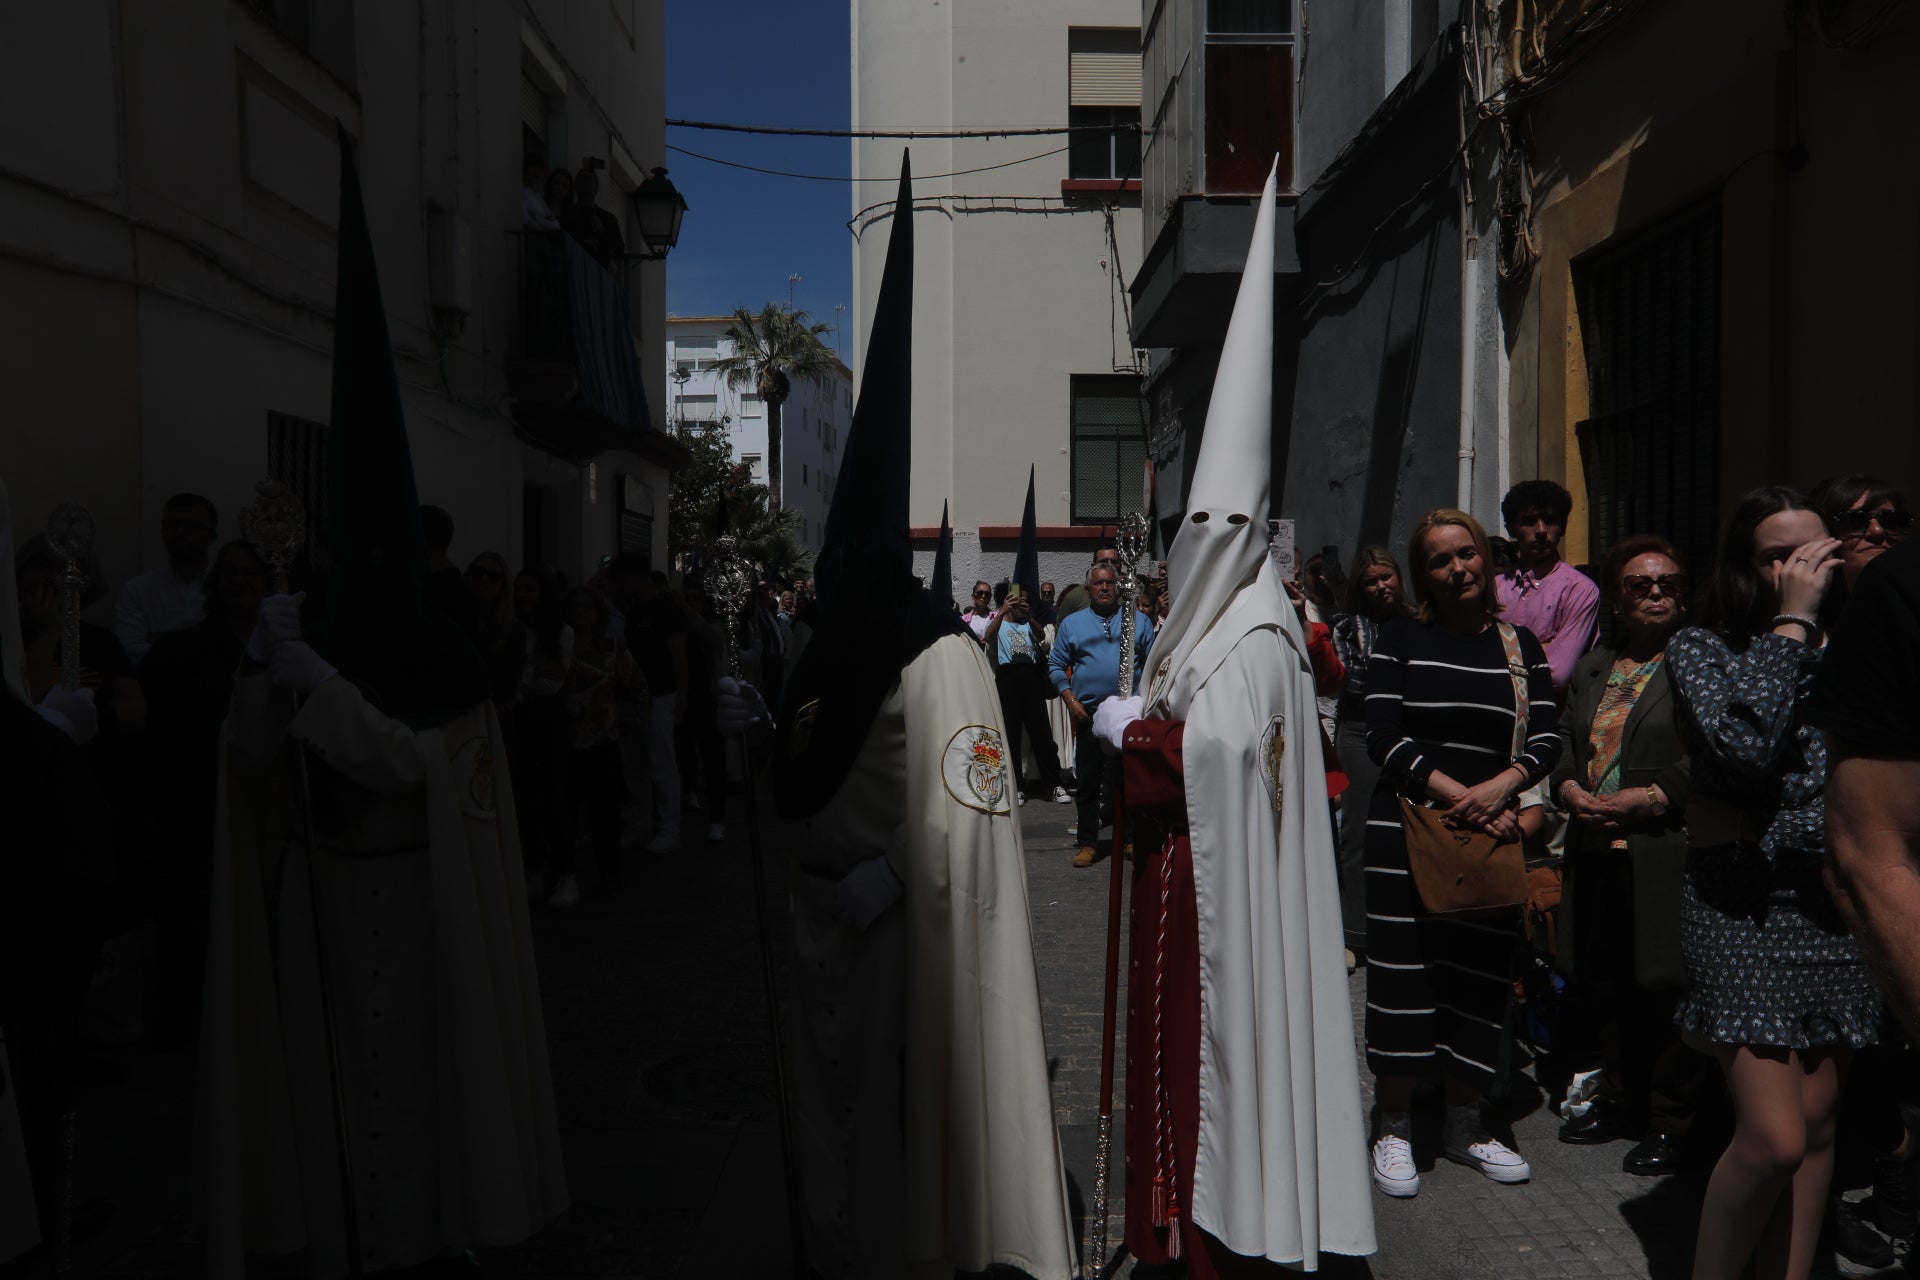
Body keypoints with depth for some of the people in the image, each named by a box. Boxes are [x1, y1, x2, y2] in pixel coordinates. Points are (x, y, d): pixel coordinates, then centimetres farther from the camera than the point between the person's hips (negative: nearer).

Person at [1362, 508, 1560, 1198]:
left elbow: (1546, 741, 3)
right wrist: (1458, 794, -15)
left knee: (1481, 976, 8)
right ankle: (1394, 1129, 13)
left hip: (1491, 831, 3)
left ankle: (1465, 1124, 25)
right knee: (1404, 972, -1)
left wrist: (1499, 786, -17)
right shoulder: (1400, 640, 2)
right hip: (1407, 827, -2)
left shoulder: (1521, 646, 9)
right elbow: (1384, 739, -7)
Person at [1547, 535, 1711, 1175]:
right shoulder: (1593, 666, 18)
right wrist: (1570, 787, -1)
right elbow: (1563, 739, 18)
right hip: (1598, 853, 6)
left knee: (1668, 986, 0)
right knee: (1608, 986, 15)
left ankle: (1670, 1122, 15)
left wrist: (1652, 797, -18)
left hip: (1669, 853, -6)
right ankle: (1619, 1100, 31)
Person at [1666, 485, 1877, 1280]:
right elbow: (1745, 744, -22)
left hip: (1832, 902, 5)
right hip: (1744, 906, -4)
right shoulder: (1702, 648, -2)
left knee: (1817, 1118, 11)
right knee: (1775, 1139, -9)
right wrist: (1791, 621, -16)